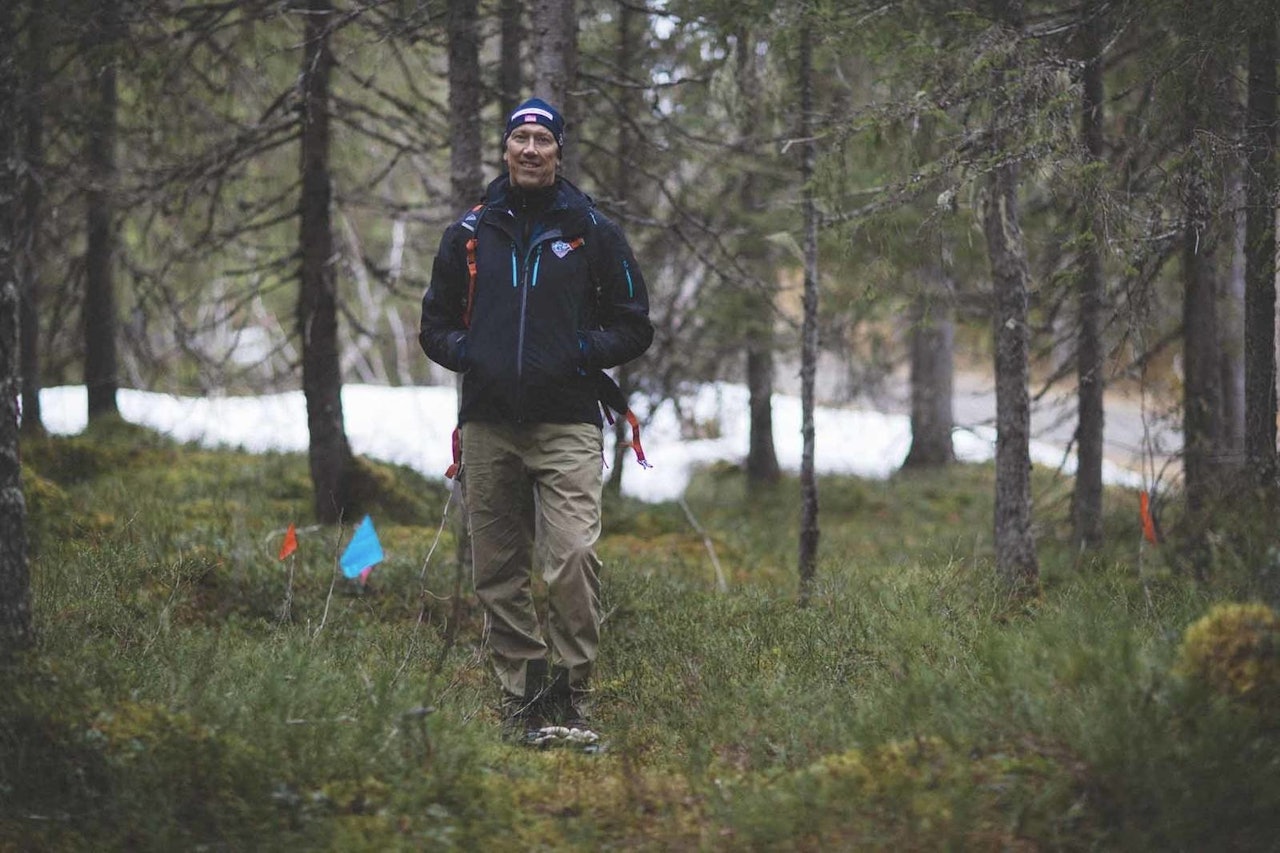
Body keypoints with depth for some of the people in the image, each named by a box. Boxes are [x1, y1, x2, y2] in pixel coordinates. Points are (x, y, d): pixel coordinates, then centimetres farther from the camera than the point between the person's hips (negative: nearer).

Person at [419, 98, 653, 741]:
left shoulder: (592, 232, 7)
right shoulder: (469, 234, 13)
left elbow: (633, 328, 9)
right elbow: (434, 325, 20)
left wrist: (576, 354, -8)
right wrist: (467, 354, -1)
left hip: (567, 426, -3)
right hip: (488, 426, 3)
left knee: (573, 555, -18)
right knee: (498, 573, 4)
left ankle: (571, 690, -10)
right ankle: (521, 695, 12)